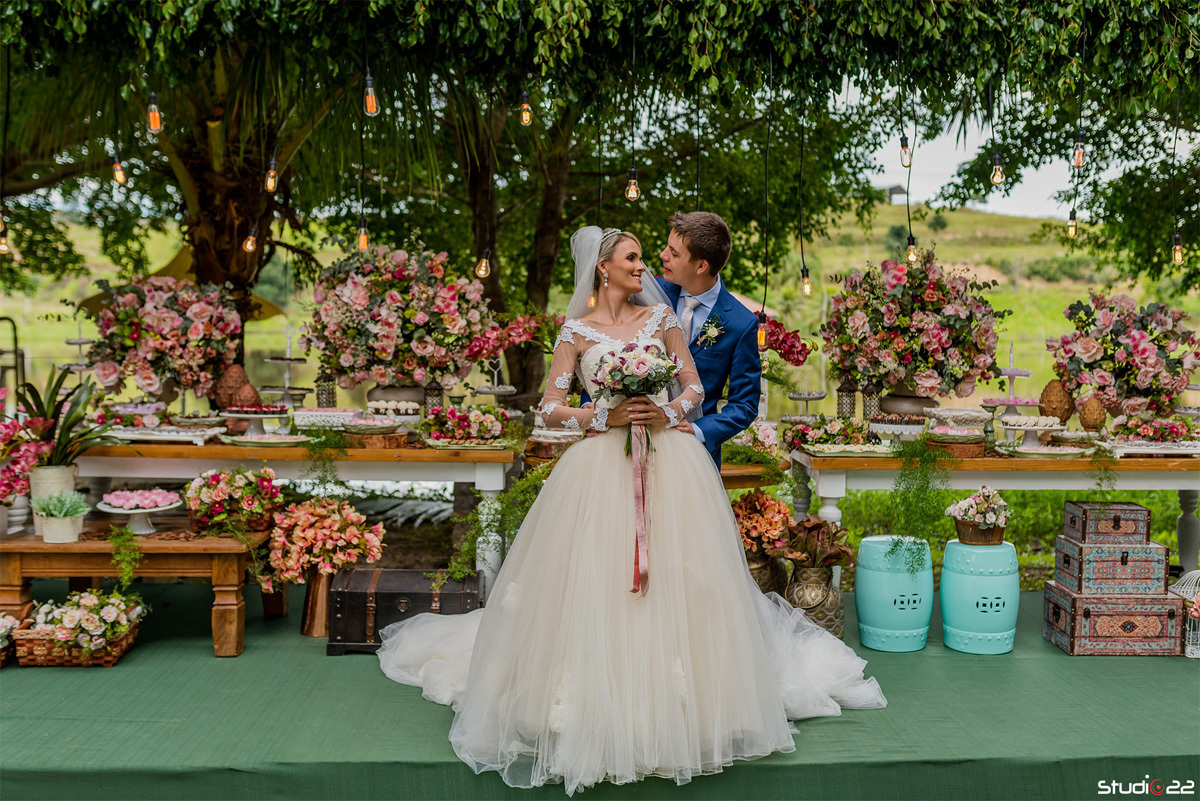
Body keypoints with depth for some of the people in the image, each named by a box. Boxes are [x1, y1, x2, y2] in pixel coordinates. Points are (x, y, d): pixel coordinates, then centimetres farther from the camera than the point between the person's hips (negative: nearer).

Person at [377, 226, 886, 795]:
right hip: (604, 465, -2)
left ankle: (672, 704, 15)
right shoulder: (578, 332, 5)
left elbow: (695, 387, 12)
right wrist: (605, 416, -10)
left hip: (670, 462, 2)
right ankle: (599, 705, 10)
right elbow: (548, 409, 2)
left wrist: (668, 411, -7)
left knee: (675, 578, 0)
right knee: (597, 584, -4)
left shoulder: (661, 318, 11)